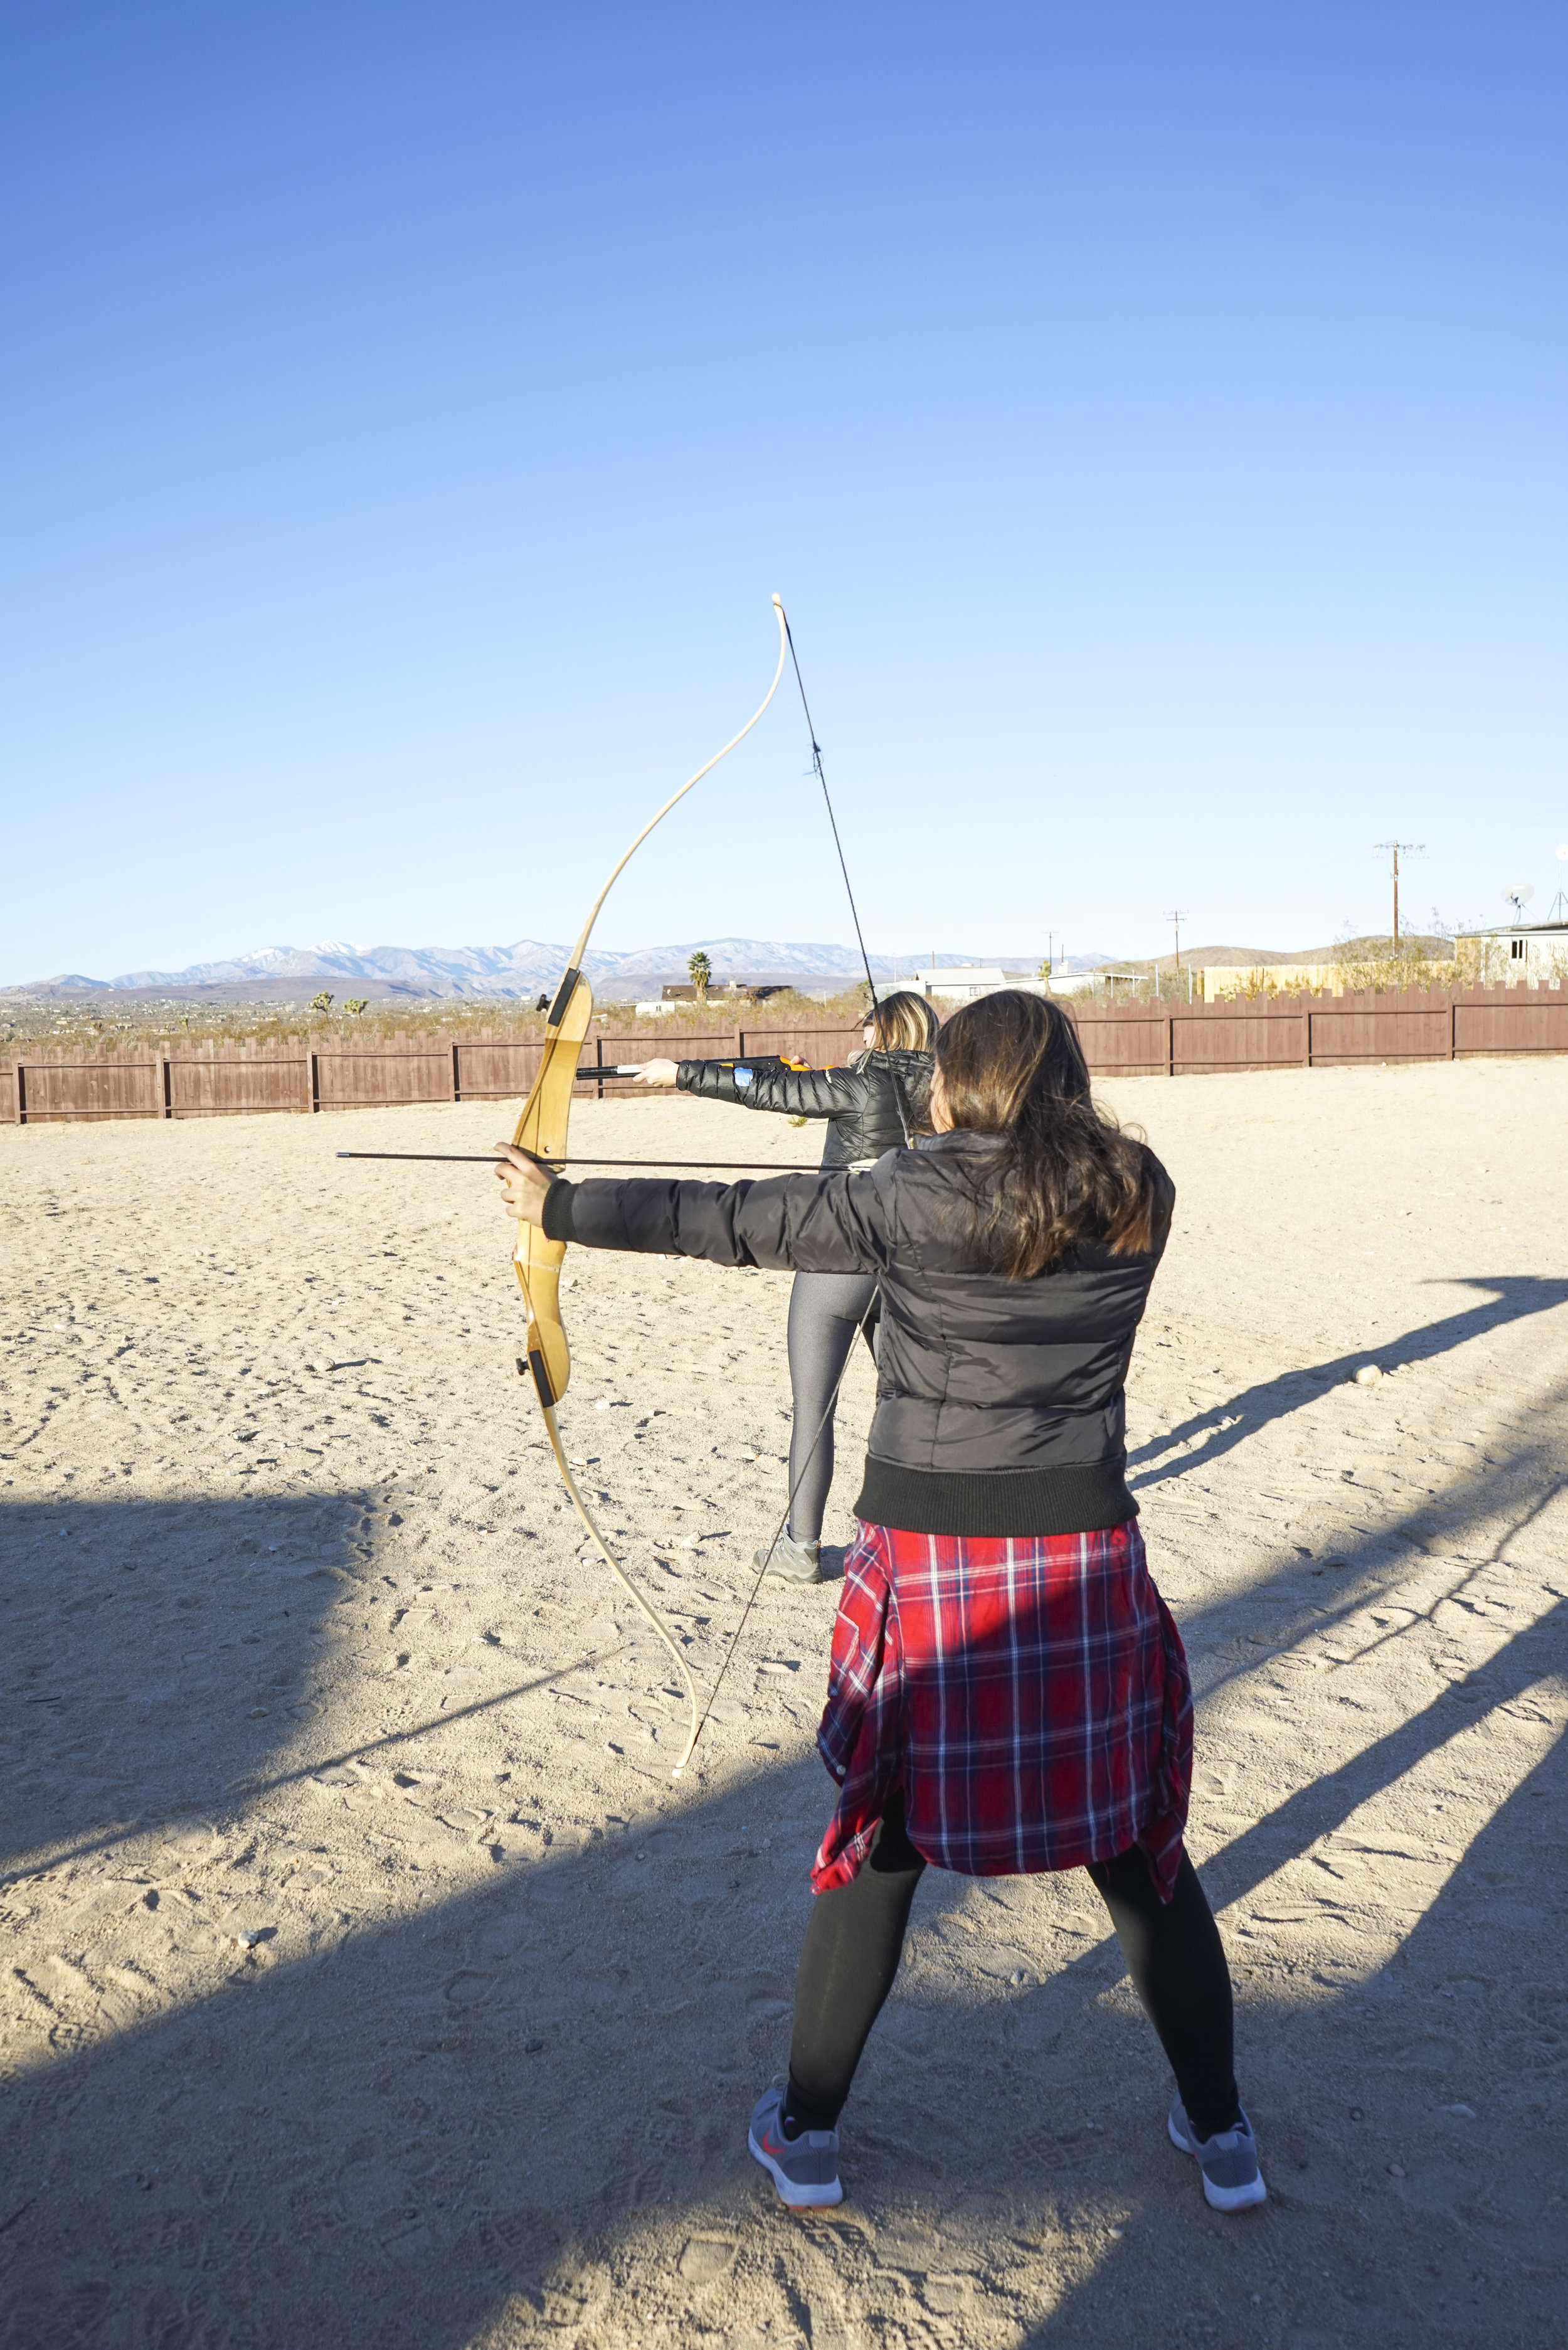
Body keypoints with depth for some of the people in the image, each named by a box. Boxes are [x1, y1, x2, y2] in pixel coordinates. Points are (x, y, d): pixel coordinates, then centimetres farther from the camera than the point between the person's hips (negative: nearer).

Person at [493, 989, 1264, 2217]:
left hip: (931, 1565, -2)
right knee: (1140, 1845, 16)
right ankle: (1221, 2133, 30)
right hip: (1086, 1560, 3)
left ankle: (805, 2131, 29)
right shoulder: (1136, 1199, -1)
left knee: (880, 1842, 13)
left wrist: (561, 1207, 5)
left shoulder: (913, 1201, -11)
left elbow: (728, 1221, -6)